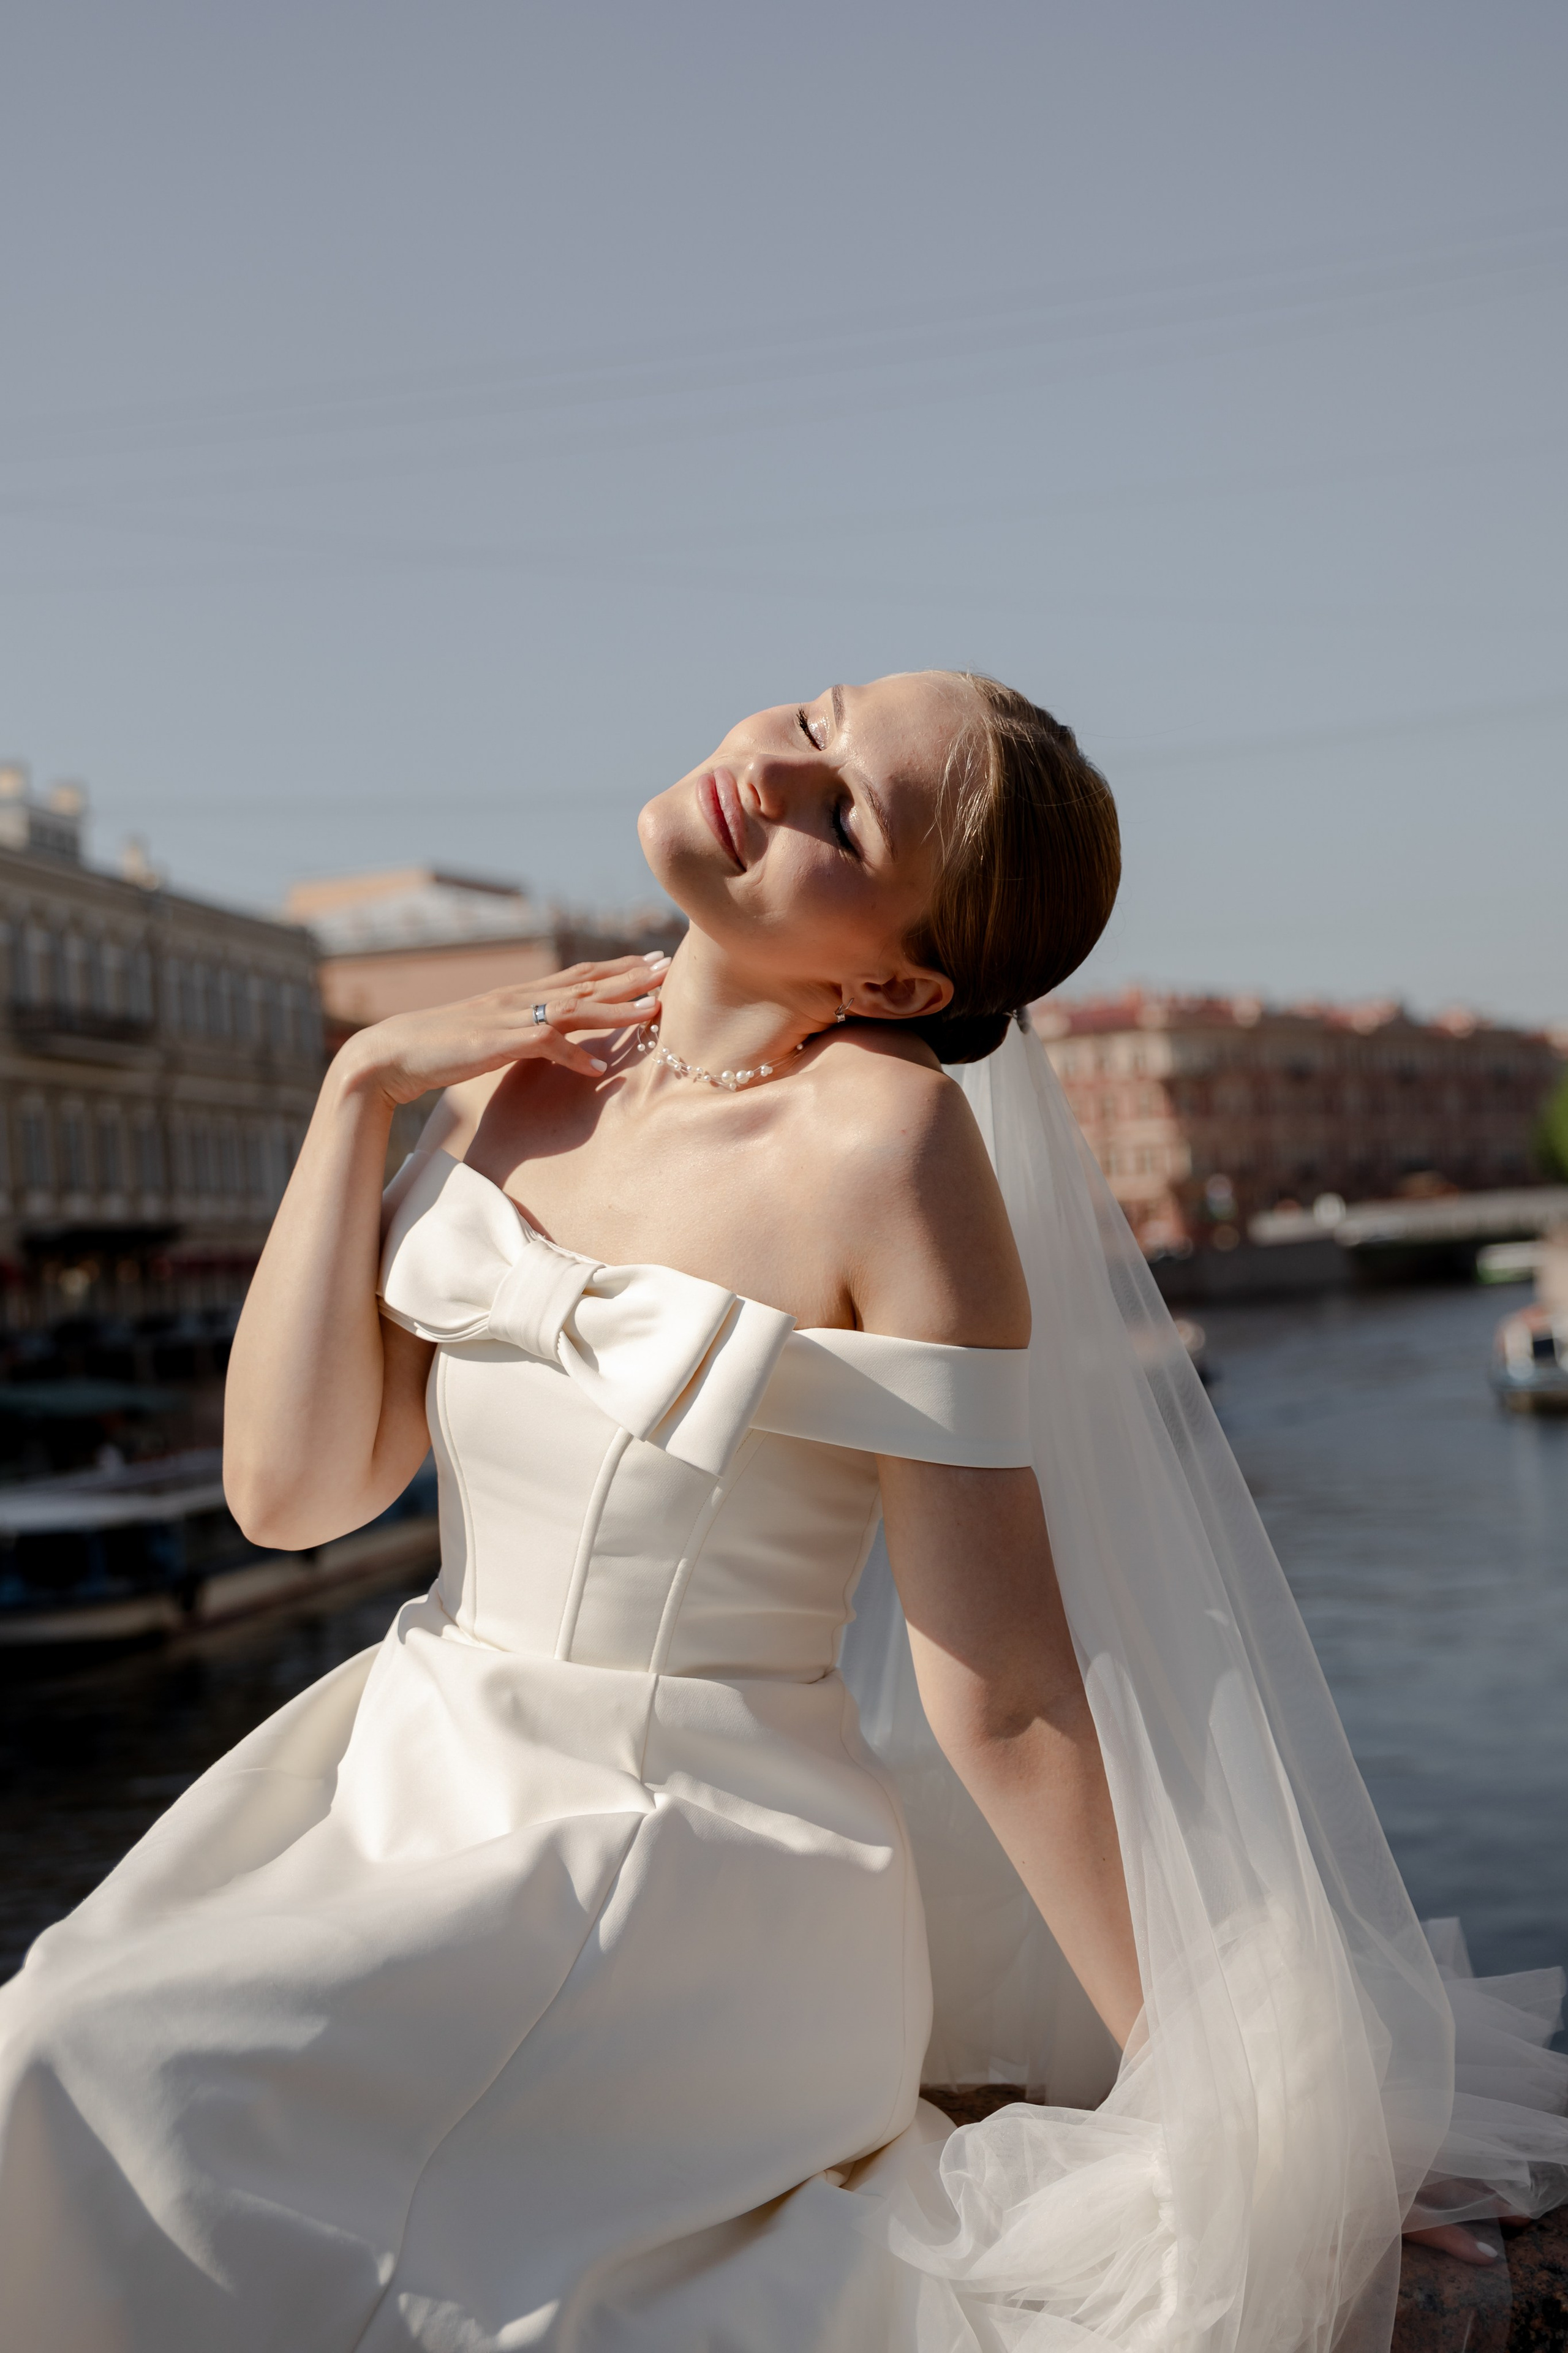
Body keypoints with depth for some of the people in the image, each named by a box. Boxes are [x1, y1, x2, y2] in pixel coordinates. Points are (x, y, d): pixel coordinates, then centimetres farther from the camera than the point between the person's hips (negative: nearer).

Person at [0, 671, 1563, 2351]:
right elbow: (290, 1487, -1)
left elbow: (998, 1689, -14)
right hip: (413, 1800, 7)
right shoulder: (524, 1075, 3)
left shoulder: (886, 1141, -17)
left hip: (702, 1881, -6)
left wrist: (1210, 2092, -9)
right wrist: (362, 1088, -4)